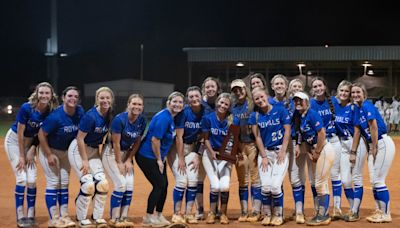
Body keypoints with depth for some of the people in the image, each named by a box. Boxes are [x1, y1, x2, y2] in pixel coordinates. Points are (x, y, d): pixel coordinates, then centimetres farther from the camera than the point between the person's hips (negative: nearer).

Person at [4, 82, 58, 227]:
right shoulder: (26, 108, -26)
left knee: (32, 180, -4)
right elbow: (20, 133, -20)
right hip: (14, 140, -4)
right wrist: (22, 156, -16)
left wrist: (32, 150, -10)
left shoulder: (51, 112, -14)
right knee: (22, 178, -11)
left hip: (30, 142, 4)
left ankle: (30, 216, 7)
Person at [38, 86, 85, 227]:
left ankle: (64, 216, 19)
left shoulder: (80, 112, -13)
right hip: (49, 149, -6)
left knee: (64, 183, 10)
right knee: (53, 182, -6)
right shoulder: (56, 116, -29)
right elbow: (41, 134, -21)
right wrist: (49, 155, -20)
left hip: (66, 151, 6)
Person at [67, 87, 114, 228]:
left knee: (102, 183, -4)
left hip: (94, 150, 6)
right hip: (78, 149, -6)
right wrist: (85, 160, -19)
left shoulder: (110, 116, -4)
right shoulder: (91, 116, -24)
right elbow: (80, 138, -21)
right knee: (88, 185, -14)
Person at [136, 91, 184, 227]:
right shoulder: (164, 117, -21)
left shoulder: (172, 117, 8)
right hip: (147, 156, -9)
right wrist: (159, 159, -14)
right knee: (159, 185, -7)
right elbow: (155, 139, -22)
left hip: (157, 156, 9)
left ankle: (159, 216, 24)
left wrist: (162, 157, 10)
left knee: (164, 185, 11)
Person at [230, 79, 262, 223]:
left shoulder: (254, 104, -2)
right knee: (242, 179, 8)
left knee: (255, 177, -5)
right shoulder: (232, 107, 11)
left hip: (252, 144, -4)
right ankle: (244, 212, 13)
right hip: (238, 145, 4)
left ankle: (256, 212, 0)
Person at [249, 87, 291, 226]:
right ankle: (267, 215, 8)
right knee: (266, 186, -12)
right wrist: (264, 157, -4)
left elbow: (287, 131, -3)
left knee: (275, 186, -14)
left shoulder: (280, 110, -2)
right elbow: (258, 137, 3)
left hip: (280, 151, -2)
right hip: (264, 152, 2)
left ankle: (278, 215, 6)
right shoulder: (255, 116, 4)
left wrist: (283, 151, -9)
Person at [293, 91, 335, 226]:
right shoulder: (300, 117, 9)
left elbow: (322, 133, -20)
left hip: (324, 149, -9)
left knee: (320, 184, -7)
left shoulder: (312, 114, -15)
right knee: (314, 183, 13)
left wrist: (317, 152, -15)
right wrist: (309, 153, 0)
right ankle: (321, 213, 23)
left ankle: (324, 216, 1)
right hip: (314, 151, 9)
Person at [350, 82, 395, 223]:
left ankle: (385, 214, 2)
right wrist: (353, 152, 14)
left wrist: (374, 148, -15)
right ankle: (379, 211, 21)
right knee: (373, 180, 11)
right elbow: (357, 132, 14)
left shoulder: (367, 106, -14)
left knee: (378, 180, -7)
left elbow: (374, 127, -19)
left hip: (383, 144, -9)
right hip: (372, 146, 9)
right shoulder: (357, 109, 12)